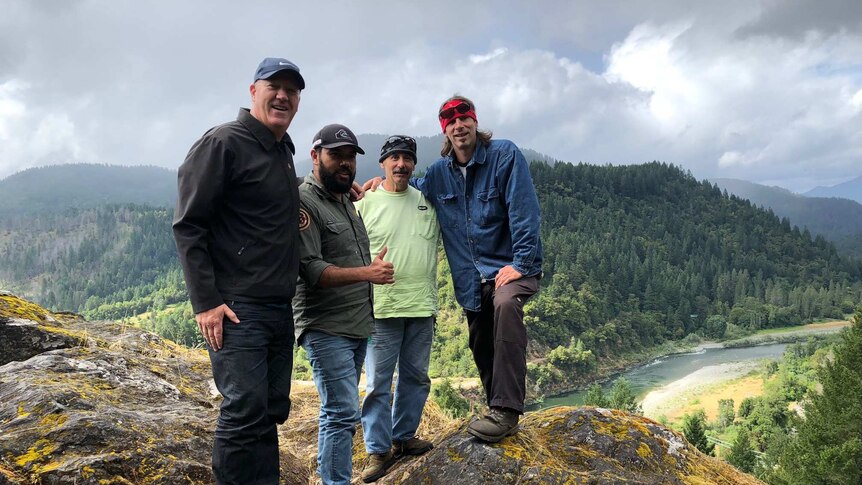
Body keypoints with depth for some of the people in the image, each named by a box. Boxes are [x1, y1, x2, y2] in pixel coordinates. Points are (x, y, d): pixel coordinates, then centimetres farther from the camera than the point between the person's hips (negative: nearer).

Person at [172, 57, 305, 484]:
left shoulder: (284, 151, 16)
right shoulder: (223, 143, -8)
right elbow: (188, 224, -12)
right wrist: (205, 302, -16)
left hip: (280, 310, 8)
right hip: (236, 309, -8)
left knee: (271, 413, 12)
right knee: (245, 413, -7)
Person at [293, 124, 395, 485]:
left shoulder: (347, 200, 15)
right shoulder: (304, 201, -12)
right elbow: (310, 270, -20)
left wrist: (372, 266, 12)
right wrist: (366, 272, -28)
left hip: (358, 327, 8)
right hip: (327, 330, -8)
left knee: (339, 411, 13)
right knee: (342, 413, -9)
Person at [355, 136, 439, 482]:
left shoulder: (427, 202, 9)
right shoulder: (365, 203, -2)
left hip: (422, 308, 4)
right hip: (381, 308, -4)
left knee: (416, 377, 15)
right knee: (378, 382, 1)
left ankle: (403, 436, 31)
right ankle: (379, 450, 12)